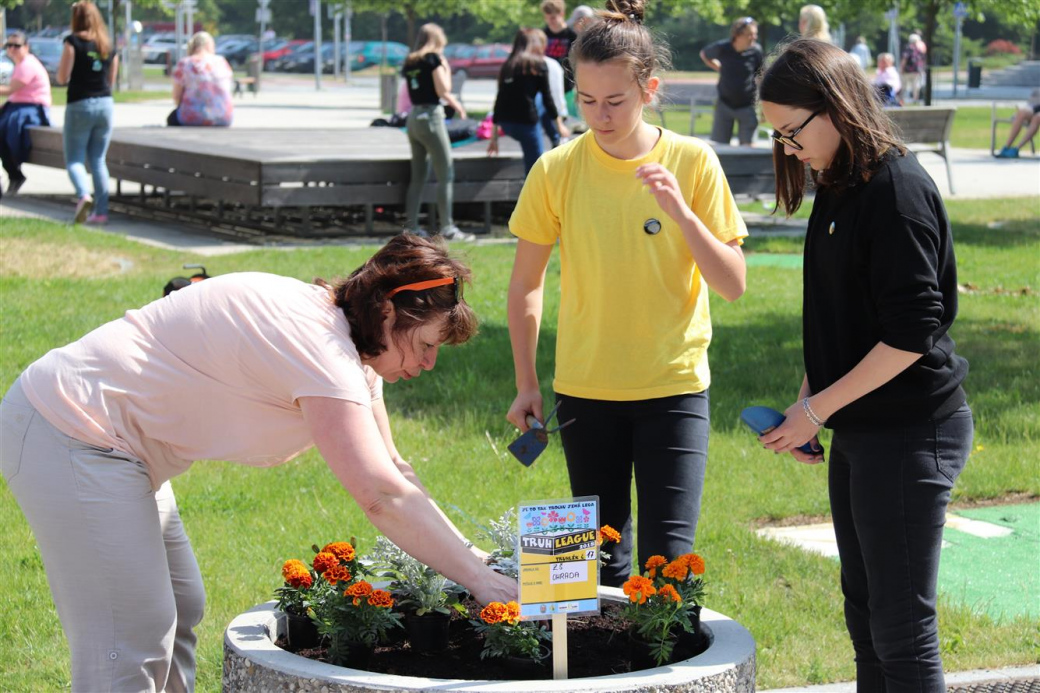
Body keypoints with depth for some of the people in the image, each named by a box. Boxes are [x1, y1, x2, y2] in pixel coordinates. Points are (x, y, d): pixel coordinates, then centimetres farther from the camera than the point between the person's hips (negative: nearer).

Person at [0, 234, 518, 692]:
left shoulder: (342, 337, 7)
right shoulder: (319, 346, -24)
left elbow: (392, 470, 11)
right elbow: (382, 496, -30)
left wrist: (469, 558, 3)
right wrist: (478, 577, -22)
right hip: (73, 436, -11)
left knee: (178, 613, 16)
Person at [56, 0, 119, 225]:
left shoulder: (73, 41, -8)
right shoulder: (109, 46, 7)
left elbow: (62, 78, -10)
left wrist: (62, 64, 9)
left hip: (79, 105, -4)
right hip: (105, 105, 5)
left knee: (74, 159, 2)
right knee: (98, 160, 12)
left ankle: (83, 195, -25)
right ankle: (101, 211, 5)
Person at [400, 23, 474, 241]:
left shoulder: (410, 62, 13)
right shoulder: (433, 59, -8)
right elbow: (443, 90, -10)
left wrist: (452, 101, 15)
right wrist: (446, 67, 2)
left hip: (413, 117, 8)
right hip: (431, 117, -8)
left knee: (418, 176, 11)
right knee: (446, 175, -4)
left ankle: (413, 227, 10)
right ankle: (447, 227, -7)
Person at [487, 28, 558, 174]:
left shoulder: (507, 65, 16)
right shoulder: (537, 63, 2)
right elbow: (547, 97, -1)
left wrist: (494, 136, 22)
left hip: (505, 122, 6)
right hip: (526, 120, -6)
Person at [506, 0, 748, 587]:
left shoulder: (692, 162, -7)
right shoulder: (557, 170, -5)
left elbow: (734, 285, -9)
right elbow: (526, 283, 6)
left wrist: (681, 213, -22)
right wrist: (527, 384, 4)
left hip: (674, 387, -1)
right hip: (585, 390, 2)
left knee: (668, 558, -5)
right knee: (602, 558, 10)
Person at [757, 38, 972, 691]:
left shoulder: (897, 189, -17)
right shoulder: (839, 189, 11)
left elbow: (912, 333, -20)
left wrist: (818, 409, -15)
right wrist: (804, 402, 7)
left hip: (909, 434, -10)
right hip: (859, 431, 10)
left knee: (902, 630, -4)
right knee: (864, 613, 16)